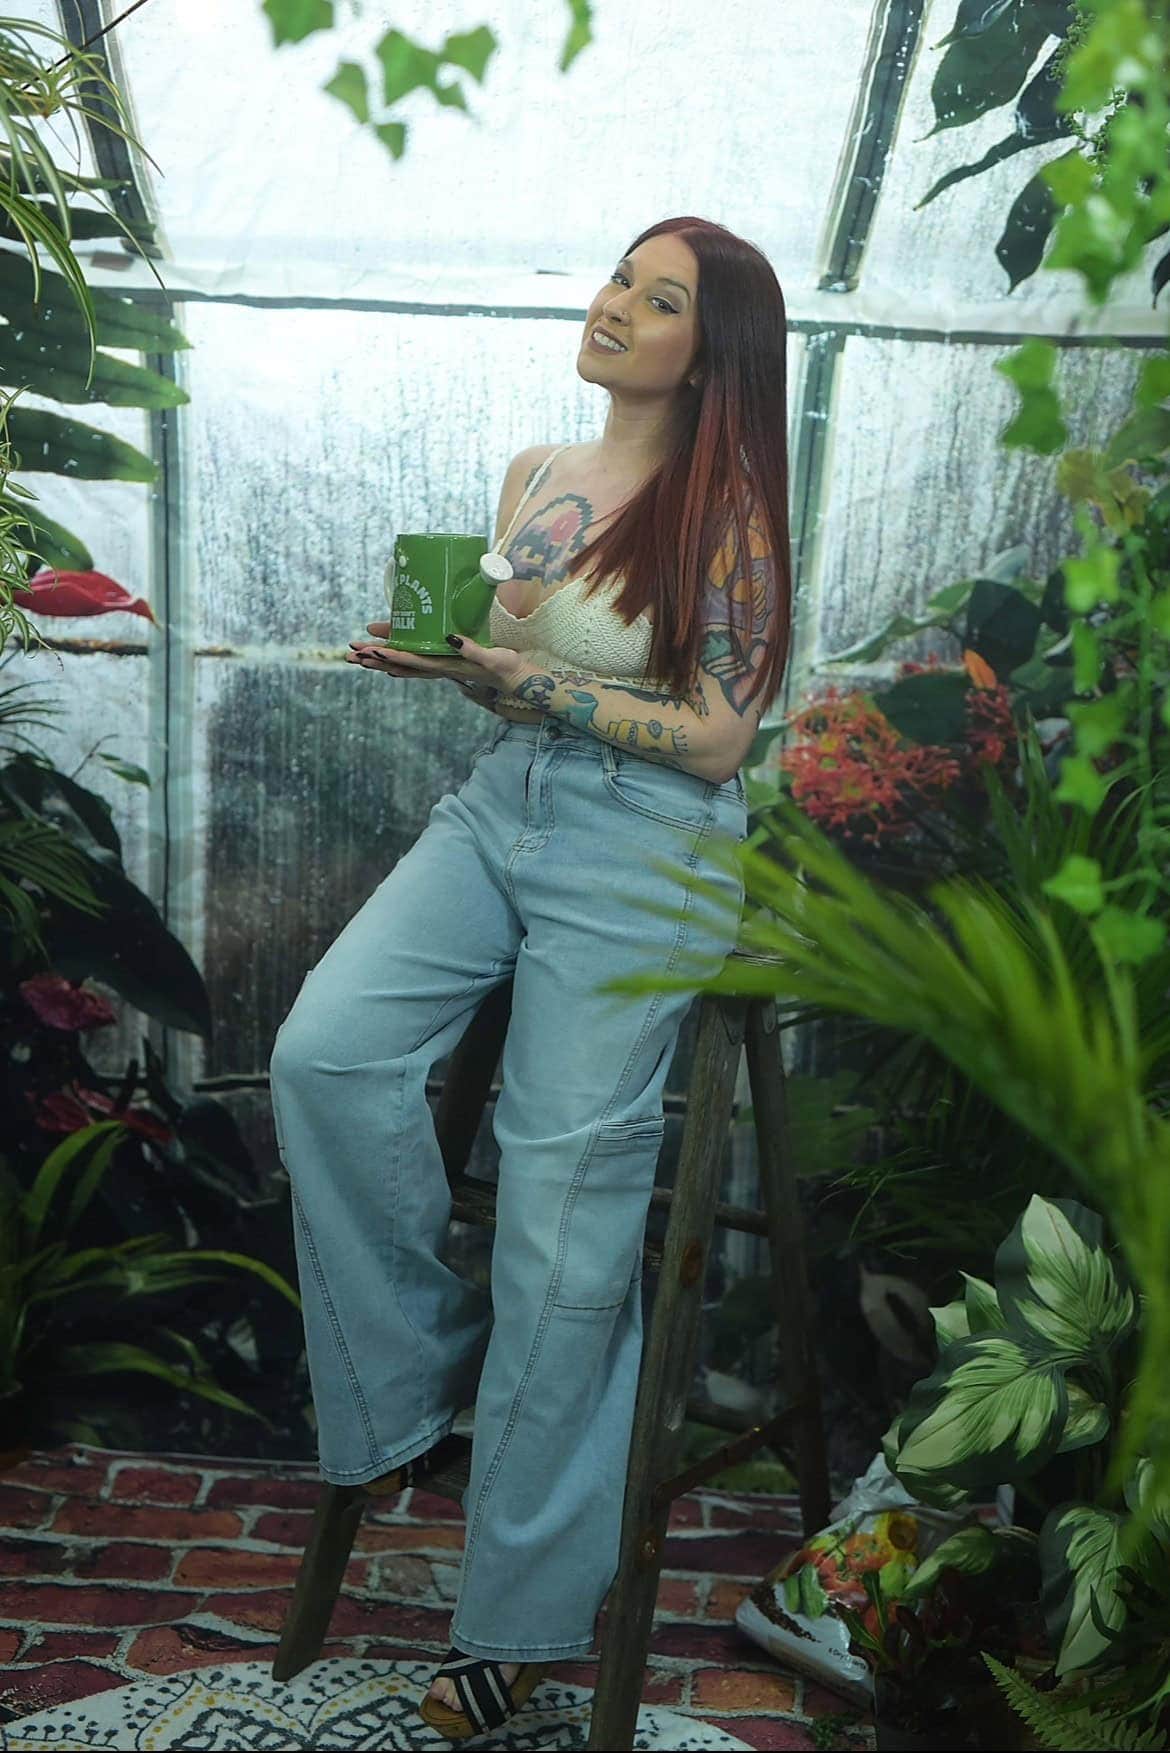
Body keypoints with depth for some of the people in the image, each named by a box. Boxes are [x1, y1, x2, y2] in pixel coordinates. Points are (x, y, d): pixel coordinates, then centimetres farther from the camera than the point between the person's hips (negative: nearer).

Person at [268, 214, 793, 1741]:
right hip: (497, 809, 6)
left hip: (643, 856, -6)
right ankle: (420, 1372, 7)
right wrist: (434, 656, -2)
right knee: (324, 1055, -17)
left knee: (565, 1205, -3)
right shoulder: (532, 476, 12)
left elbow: (716, 740, -10)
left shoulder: (724, 511, -7)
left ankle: (528, 1609, 14)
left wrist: (536, 685, -19)